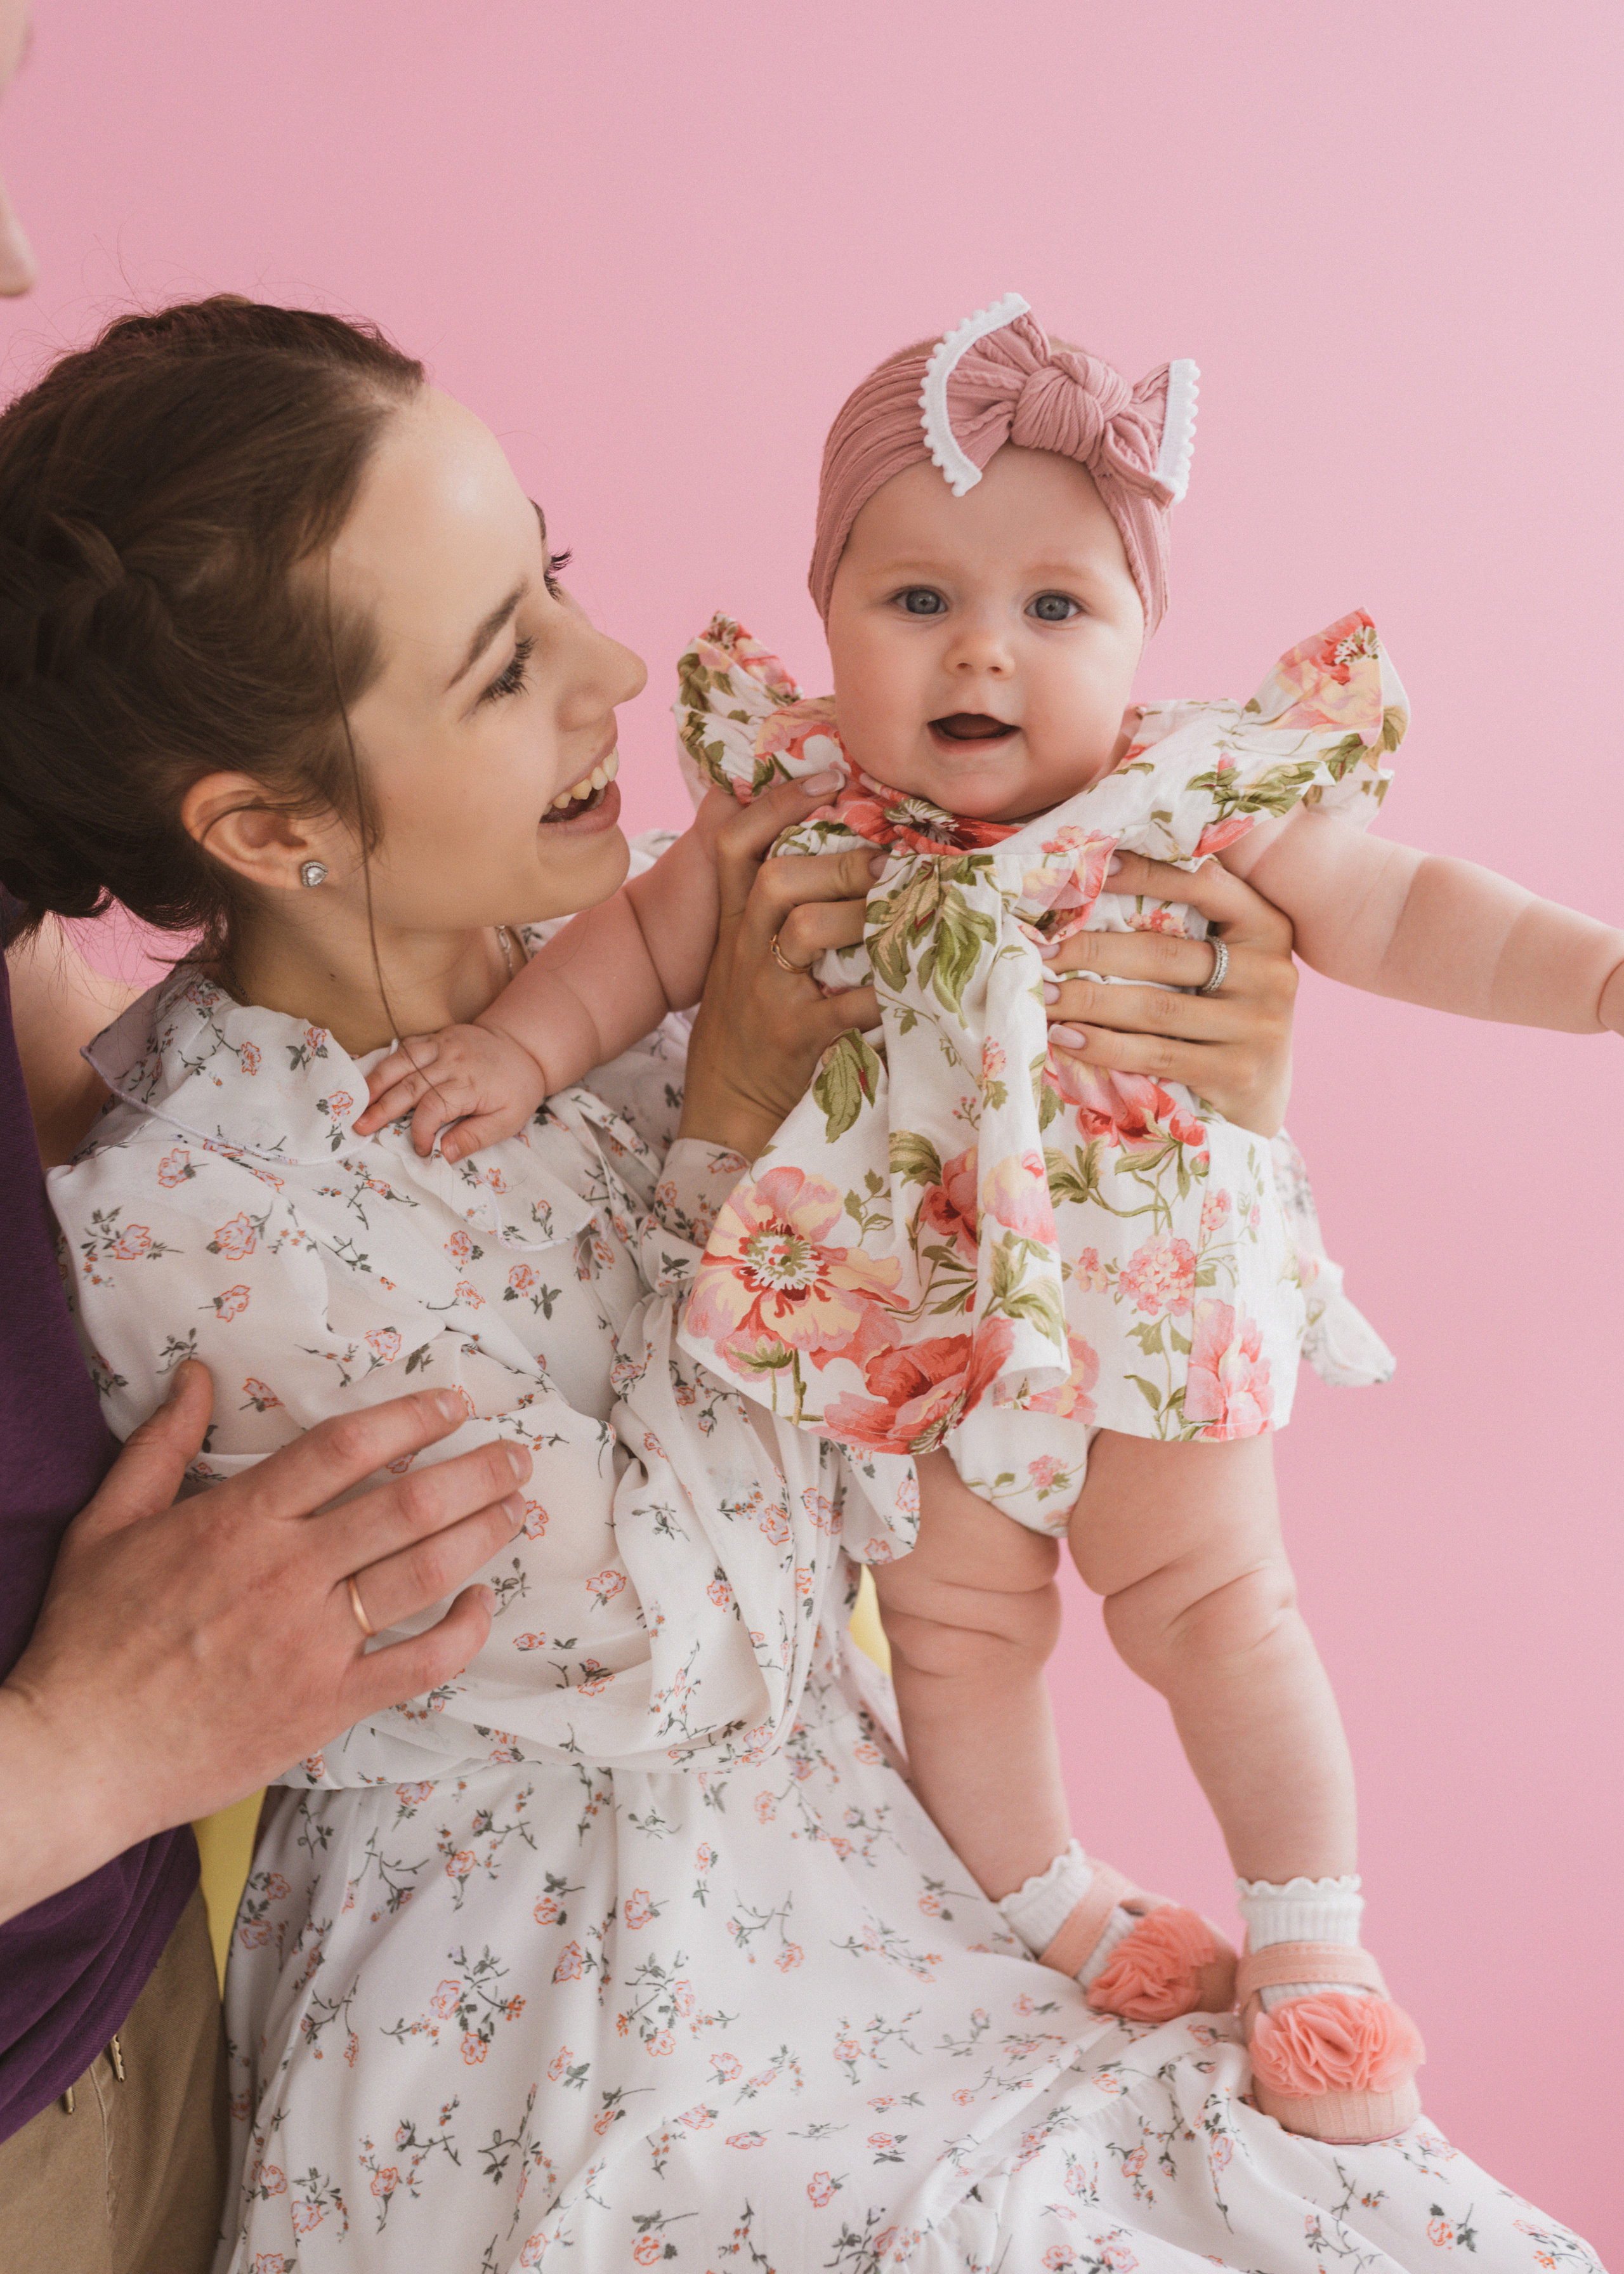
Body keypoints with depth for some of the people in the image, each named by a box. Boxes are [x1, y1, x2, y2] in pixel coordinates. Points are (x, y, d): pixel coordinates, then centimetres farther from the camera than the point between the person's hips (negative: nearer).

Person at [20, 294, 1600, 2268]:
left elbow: (877, 1477, 2)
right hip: (559, 2053, -5)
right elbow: (685, 1646, -18)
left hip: (849, 1873, 6)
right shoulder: (173, 1233, -22)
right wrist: (735, 1104, -15)